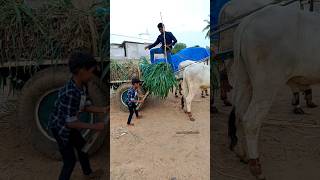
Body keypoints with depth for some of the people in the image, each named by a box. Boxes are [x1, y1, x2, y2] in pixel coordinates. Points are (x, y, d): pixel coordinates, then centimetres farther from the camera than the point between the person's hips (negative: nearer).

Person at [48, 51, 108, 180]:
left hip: (68, 125, 9)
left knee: (82, 147, 24)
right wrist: (94, 126, -26)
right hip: (60, 127, -9)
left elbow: (85, 107, -1)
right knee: (70, 161, 2)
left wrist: (103, 110, -12)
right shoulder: (71, 93, -37)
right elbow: (71, 123, -32)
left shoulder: (82, 86, -11)